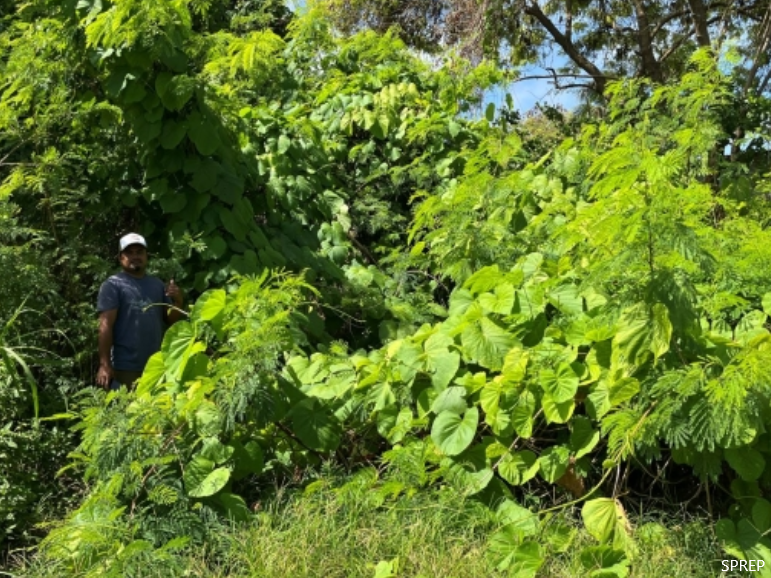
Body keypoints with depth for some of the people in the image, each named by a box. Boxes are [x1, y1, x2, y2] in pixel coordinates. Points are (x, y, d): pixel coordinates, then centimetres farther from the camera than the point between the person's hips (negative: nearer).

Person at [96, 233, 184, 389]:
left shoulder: (157, 284, 12)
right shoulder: (113, 285, -3)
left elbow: (172, 320, 15)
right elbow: (105, 326, -10)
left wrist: (177, 302, -6)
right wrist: (105, 364, -18)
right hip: (125, 369, -6)